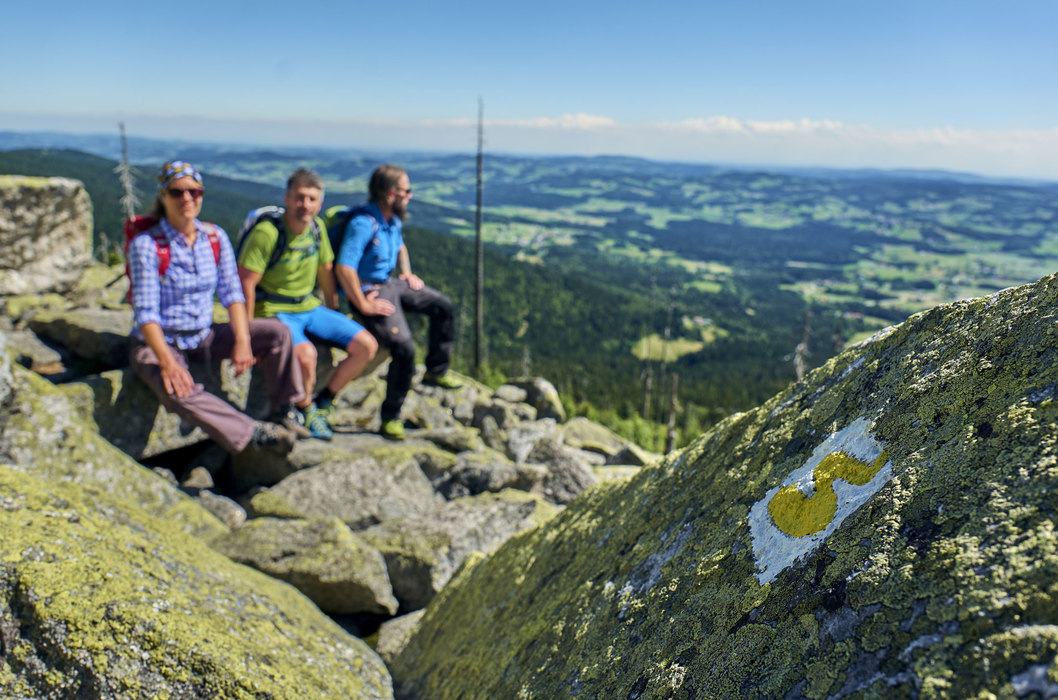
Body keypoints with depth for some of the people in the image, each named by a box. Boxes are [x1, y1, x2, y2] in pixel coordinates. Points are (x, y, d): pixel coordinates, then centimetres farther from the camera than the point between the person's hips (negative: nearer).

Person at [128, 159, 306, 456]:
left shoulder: (216, 237, 0)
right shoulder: (146, 244, -15)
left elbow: (232, 293, -2)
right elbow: (145, 311, -20)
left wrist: (242, 341, -18)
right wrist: (167, 362, -33)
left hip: (205, 337, 5)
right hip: (158, 343, -5)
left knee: (276, 332, -13)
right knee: (177, 391, -37)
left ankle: (284, 411, -2)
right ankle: (252, 432, -27)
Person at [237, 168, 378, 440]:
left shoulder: (317, 227, 3)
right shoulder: (266, 232, -18)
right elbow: (245, 283, -18)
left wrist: (334, 314, 20)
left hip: (310, 307, 7)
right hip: (274, 312, -7)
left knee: (367, 346, -5)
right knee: (305, 353, -36)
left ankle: (324, 400, 12)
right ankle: (306, 410, -4)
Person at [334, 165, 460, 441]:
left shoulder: (393, 220, 6)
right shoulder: (363, 224, -24)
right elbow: (344, 268, -32)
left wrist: (406, 273, 15)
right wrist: (364, 306, -27)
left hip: (391, 283, 10)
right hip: (370, 291, -10)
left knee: (442, 306, 12)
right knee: (403, 346, -24)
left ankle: (436, 371, 26)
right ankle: (390, 418, -10)